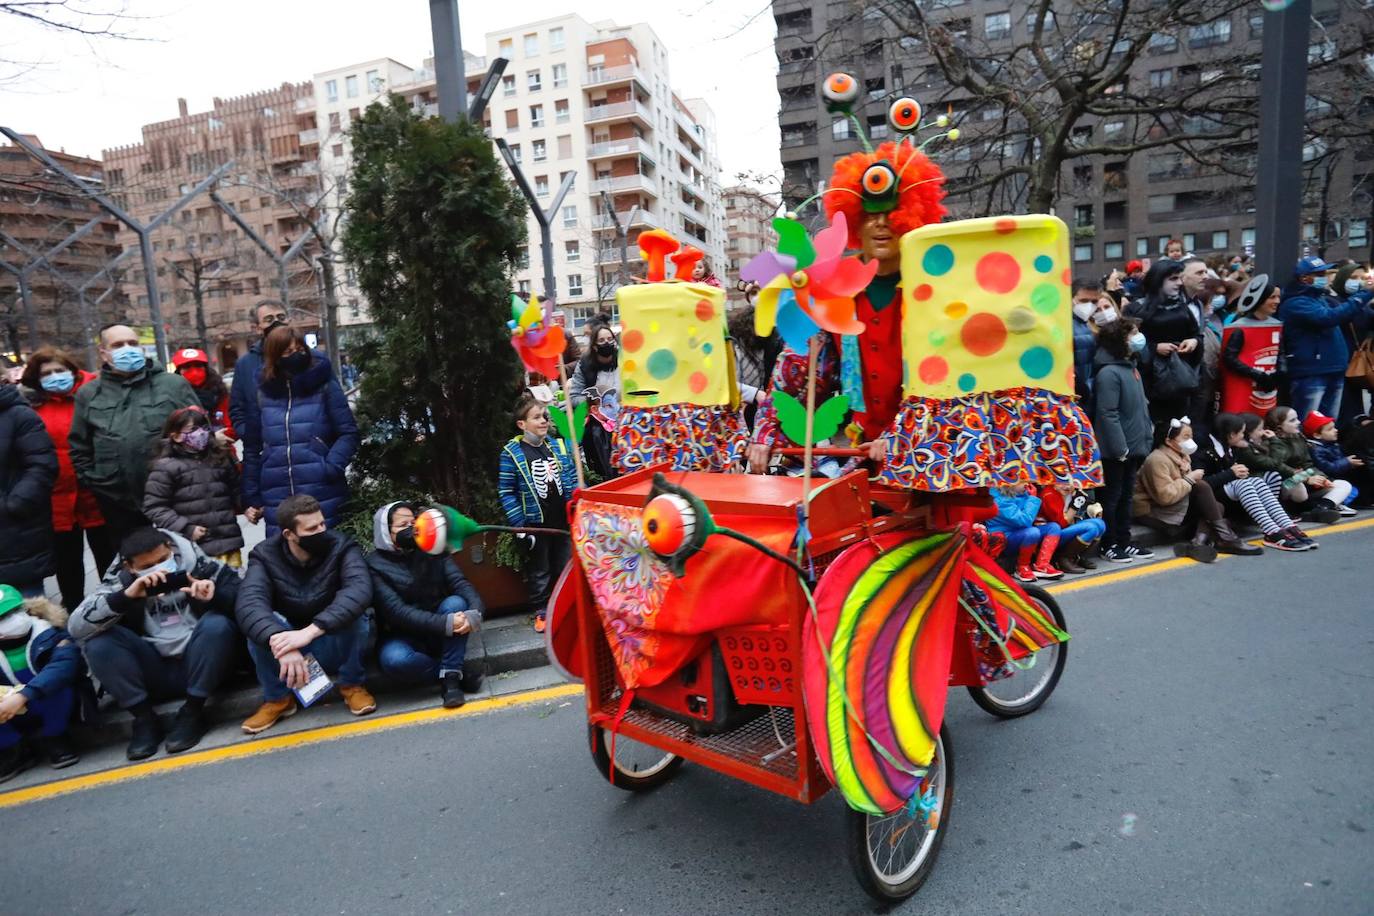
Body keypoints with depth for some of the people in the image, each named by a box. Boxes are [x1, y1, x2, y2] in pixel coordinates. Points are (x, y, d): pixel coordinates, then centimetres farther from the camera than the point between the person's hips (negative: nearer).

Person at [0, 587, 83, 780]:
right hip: (18, 717, 4)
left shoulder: (48, 633, -18)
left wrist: (22, 695, -47)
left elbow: (66, 662, -37)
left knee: (56, 681, -34)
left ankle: (53, 740, -8)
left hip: (57, 711, -4)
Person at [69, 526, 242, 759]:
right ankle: (144, 719, -9)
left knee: (217, 624, -29)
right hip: (154, 674, 2)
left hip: (200, 666, -2)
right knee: (97, 641, -17)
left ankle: (192, 712, -15)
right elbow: (76, 627, -16)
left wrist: (214, 597, -28)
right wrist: (125, 596, -31)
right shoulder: (120, 581, -4)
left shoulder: (198, 565, -7)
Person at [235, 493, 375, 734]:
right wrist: (280, 642, -52)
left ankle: (351, 684, -6)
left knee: (354, 615, -31)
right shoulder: (264, 555, -14)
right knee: (261, 624, -28)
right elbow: (248, 604, -34)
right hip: (286, 652, 1)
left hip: (337, 648, -1)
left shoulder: (341, 547, -19)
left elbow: (360, 589, -39)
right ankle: (278, 698, -6)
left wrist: (310, 631, -51)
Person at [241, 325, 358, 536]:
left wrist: (331, 468, -16)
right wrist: (251, 497, 11)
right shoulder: (263, 393, 8)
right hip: (276, 501, 2)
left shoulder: (324, 386, 1)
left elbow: (348, 433, -1)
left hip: (323, 497, -2)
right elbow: (252, 448, 13)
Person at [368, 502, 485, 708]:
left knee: (455, 602, -27)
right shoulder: (375, 565, -10)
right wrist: (445, 623, -32)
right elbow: (397, 611, -21)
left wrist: (475, 612, -33)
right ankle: (461, 671, -15)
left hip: (439, 635, 3)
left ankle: (451, 677, -22)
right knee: (394, 659, -35)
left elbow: (460, 583, -11)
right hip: (402, 635, -2)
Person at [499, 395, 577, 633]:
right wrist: (518, 524, -13)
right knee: (539, 571, 11)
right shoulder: (511, 453, -11)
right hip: (536, 523, -4)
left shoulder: (559, 446, 2)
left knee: (566, 566, 15)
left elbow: (573, 480, 9)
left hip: (564, 520, 4)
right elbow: (506, 492, -10)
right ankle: (541, 612, 26)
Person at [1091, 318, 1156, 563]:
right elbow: (1107, 414, -22)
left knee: (1126, 496, 15)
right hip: (1115, 450, -9)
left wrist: (1145, 439, 15)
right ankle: (1109, 545, 11)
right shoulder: (1109, 372, -17)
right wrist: (1120, 447, -21)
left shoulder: (1131, 366, 13)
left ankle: (1124, 541, 25)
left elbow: (1141, 406, 19)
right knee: (1112, 496, 1)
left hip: (1133, 446, 9)